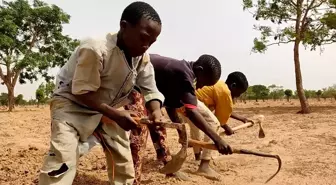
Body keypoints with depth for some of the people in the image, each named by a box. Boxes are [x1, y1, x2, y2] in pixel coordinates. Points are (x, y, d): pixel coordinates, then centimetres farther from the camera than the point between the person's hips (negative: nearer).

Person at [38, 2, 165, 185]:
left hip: (109, 107, 7)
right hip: (72, 102, -6)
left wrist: (155, 112, -28)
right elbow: (82, 92, -27)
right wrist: (115, 115, -36)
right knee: (62, 159, -20)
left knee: (123, 157, 10)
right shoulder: (95, 48, -32)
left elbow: (150, 90, -6)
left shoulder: (142, 57, -10)